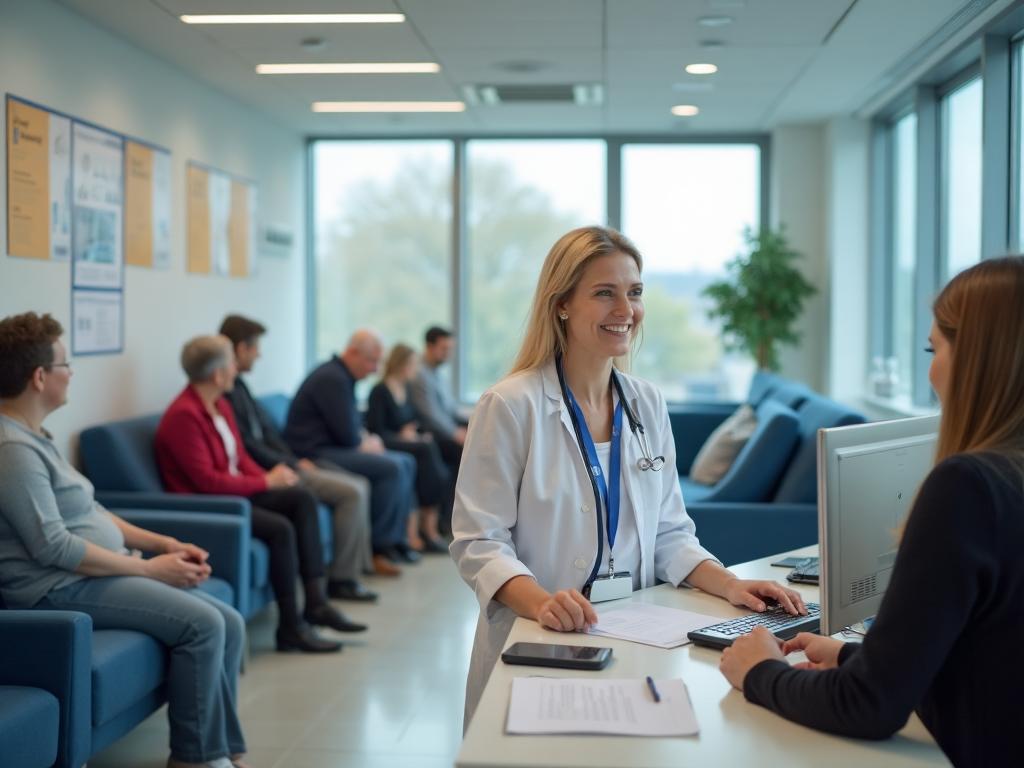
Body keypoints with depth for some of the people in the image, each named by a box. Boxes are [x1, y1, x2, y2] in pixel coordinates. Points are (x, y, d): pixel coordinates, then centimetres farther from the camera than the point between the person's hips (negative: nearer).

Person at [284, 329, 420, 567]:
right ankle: (379, 545, -12)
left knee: (406, 463, 8)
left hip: (335, 447, 11)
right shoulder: (332, 379, -18)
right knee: (392, 468, -24)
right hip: (317, 454, -11)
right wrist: (366, 444, -1)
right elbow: (347, 435, -21)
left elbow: (354, 424, 25)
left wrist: (368, 439, 4)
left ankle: (396, 537, 6)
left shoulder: (343, 377, 16)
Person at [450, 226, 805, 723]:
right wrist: (541, 602, -27)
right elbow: (479, 542, -10)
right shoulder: (510, 406, -8)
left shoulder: (648, 404, 9)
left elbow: (668, 533, 12)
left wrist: (730, 585, -4)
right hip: (536, 652, -4)